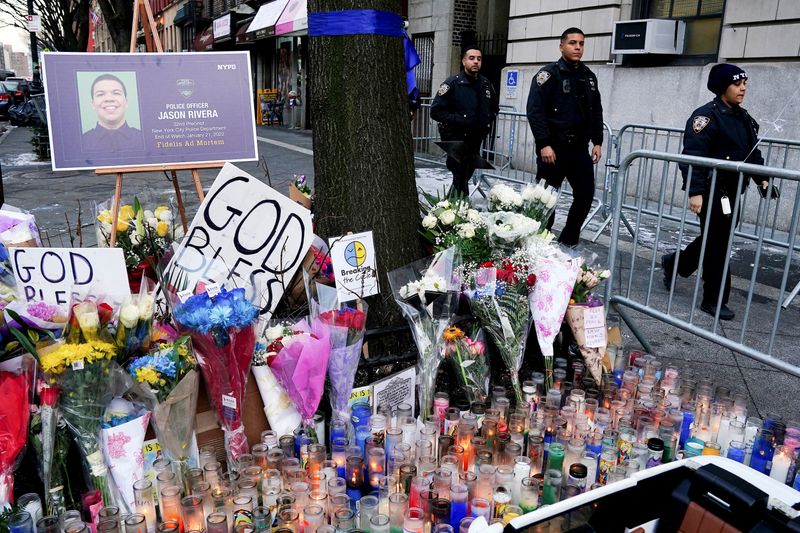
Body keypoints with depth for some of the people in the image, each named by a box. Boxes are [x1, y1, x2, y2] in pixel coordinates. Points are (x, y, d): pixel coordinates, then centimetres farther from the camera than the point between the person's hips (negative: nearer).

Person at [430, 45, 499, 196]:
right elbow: (436, 111, -14)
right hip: (456, 140, -6)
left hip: (476, 140, 6)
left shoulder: (486, 84, 8)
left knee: (465, 176, 17)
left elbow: (494, 108, 25)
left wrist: (488, 122, 7)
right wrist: (458, 120, -21)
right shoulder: (452, 83, -11)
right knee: (460, 179, -8)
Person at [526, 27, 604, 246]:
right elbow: (535, 111, -13)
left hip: (580, 148, 6)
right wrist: (544, 144, -19)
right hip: (553, 148, -6)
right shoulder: (549, 74, -5)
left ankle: (568, 242, 20)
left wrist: (597, 142, 9)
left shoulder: (589, 76, 13)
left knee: (586, 195, 5)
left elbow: (596, 112, 18)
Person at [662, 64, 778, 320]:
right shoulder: (707, 115, -13)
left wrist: (762, 179, 10)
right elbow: (693, 155, -21)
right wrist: (695, 191, -27)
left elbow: (753, 152, 23)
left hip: (731, 191, 9)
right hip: (711, 191, -9)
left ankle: (674, 262, 36)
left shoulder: (743, 118, 15)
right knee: (717, 243, -1)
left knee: (717, 239, 17)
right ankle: (714, 300, 10)